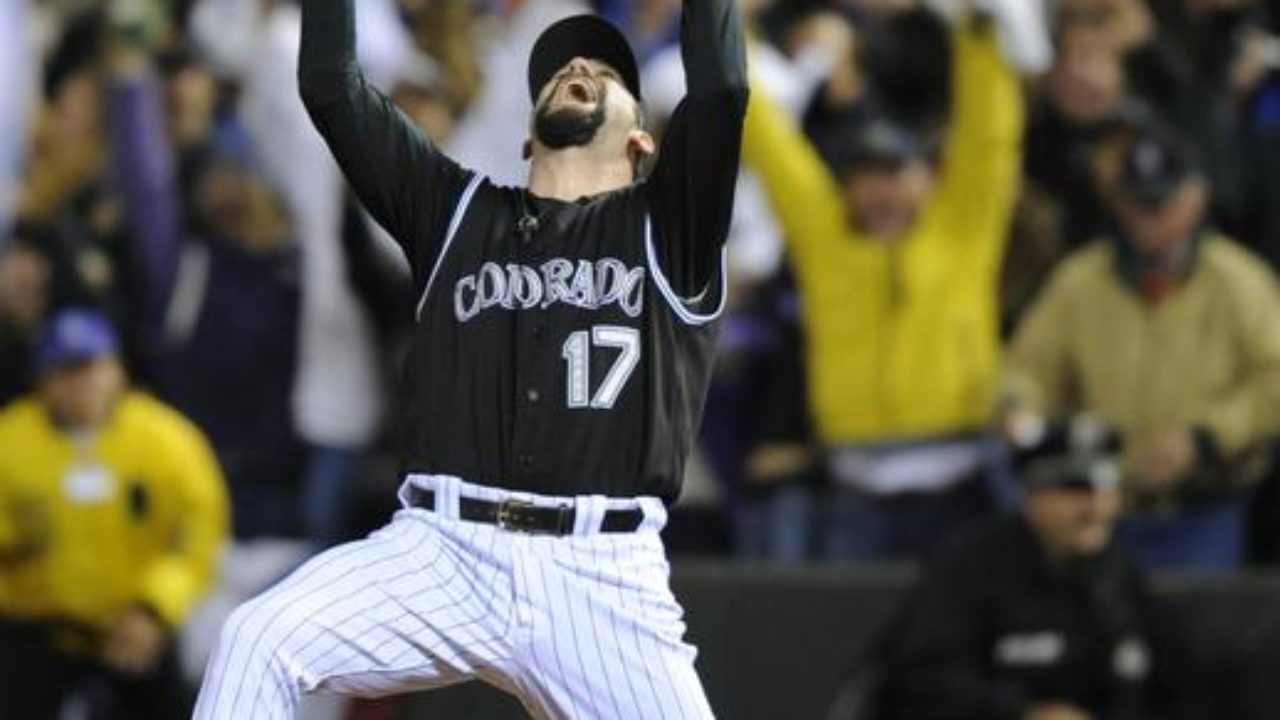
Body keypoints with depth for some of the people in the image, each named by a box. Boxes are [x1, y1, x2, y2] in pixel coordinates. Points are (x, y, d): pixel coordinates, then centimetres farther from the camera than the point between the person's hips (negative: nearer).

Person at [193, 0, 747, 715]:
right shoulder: (459, 212, 19)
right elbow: (331, 88, 13)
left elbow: (720, 88, -3)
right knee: (258, 641, -22)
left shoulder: (667, 227, 13)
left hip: (602, 578, -1)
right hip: (442, 557, 1)